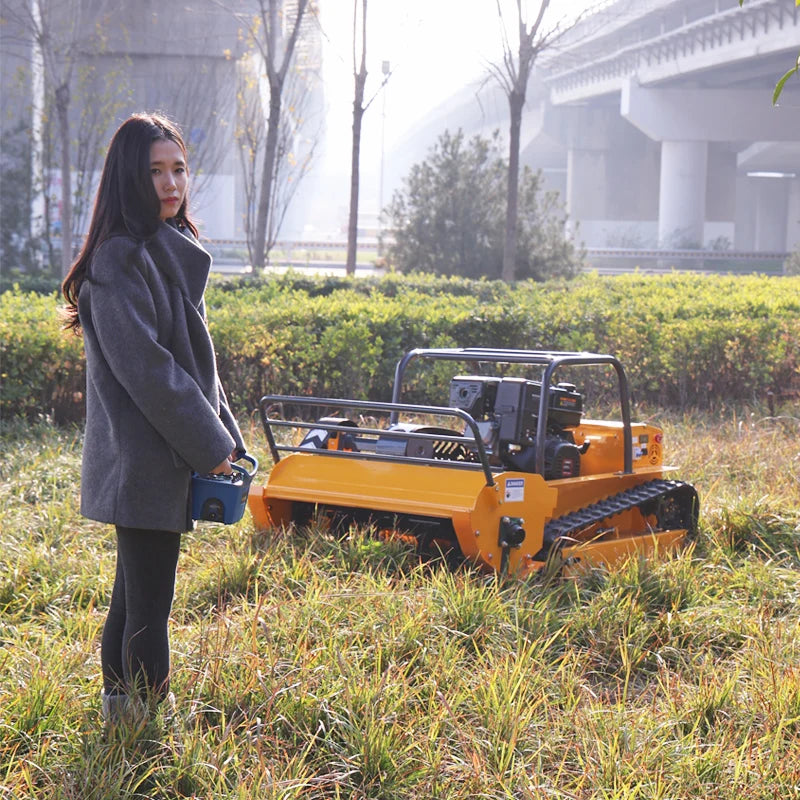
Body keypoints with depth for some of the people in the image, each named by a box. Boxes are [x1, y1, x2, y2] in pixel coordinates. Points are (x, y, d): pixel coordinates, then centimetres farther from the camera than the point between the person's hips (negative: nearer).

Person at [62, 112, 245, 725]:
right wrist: (209, 443, -14)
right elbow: (144, 367, -20)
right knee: (149, 603, -3)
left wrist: (223, 433, 12)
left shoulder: (172, 250, 14)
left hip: (164, 457, 10)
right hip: (144, 460, -10)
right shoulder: (120, 259, -16)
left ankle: (122, 711, 29)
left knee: (138, 591, 18)